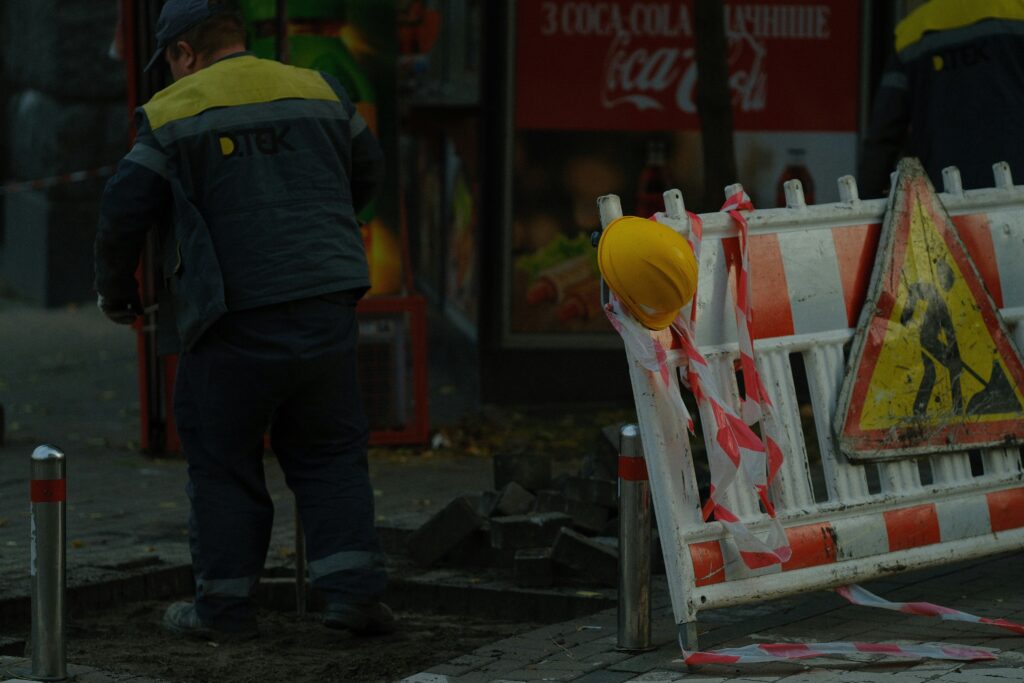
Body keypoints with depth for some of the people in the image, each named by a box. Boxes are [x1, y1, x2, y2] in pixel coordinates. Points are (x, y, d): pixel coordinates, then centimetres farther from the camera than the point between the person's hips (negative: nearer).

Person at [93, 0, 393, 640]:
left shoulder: (174, 113, 0)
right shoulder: (319, 90, 10)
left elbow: (122, 215, -1)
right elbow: (368, 174, 23)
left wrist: (116, 292, 16)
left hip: (238, 316, -3)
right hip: (328, 306, 3)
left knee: (223, 459, 8)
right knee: (330, 450, 12)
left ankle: (226, 603, 10)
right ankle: (354, 585, 2)